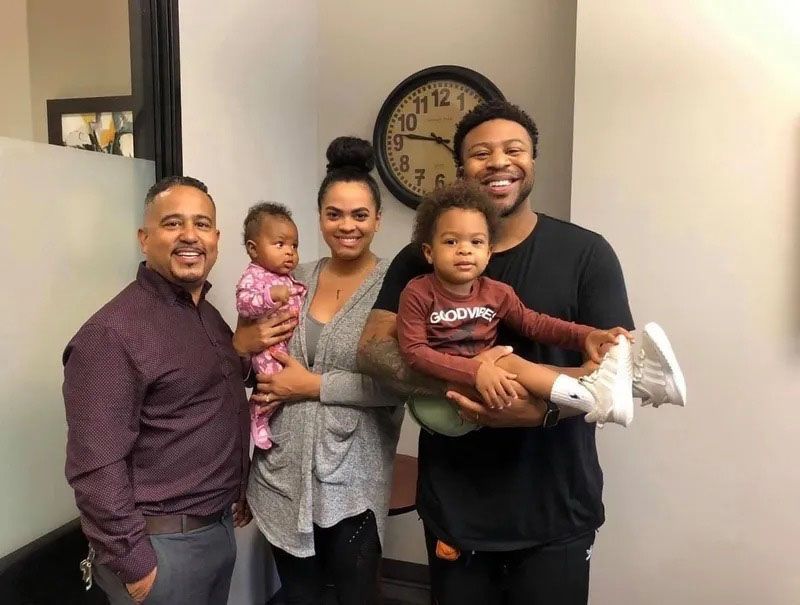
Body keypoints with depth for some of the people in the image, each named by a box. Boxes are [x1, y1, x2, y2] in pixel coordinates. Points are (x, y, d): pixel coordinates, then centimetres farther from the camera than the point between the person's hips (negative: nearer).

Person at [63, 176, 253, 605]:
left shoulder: (211, 315, 7)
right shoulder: (113, 331, -20)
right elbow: (96, 469, -22)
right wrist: (135, 566, -18)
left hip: (219, 528, 8)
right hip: (163, 544, -8)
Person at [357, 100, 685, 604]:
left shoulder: (585, 253, -5)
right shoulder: (422, 259, 0)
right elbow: (373, 350, -9)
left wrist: (544, 407, -28)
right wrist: (459, 379, -27)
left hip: (556, 514, -1)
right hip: (453, 509, 2)